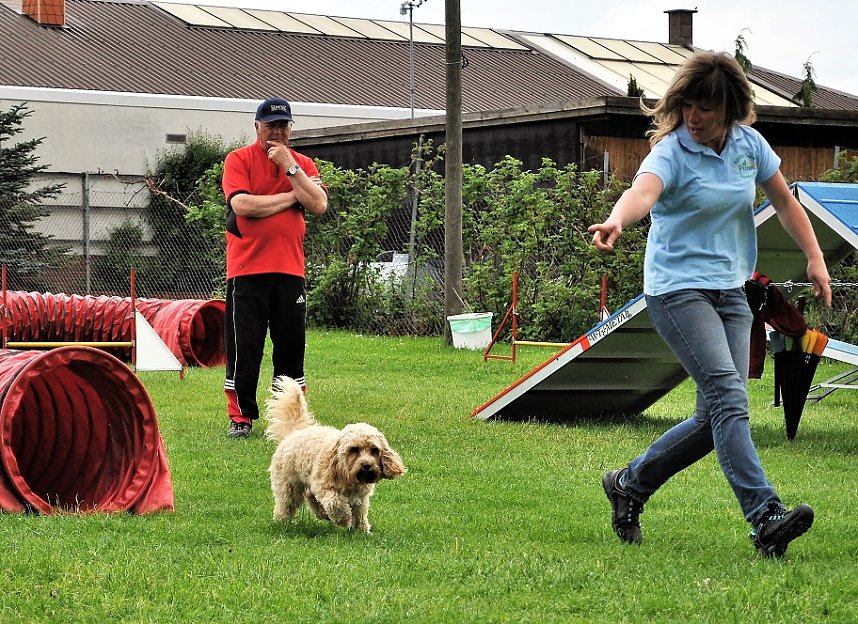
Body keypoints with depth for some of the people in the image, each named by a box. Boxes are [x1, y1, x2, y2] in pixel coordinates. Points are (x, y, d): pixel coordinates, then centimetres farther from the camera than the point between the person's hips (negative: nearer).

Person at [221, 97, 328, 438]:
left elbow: (319, 205, -4)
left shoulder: (303, 164, 12)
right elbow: (242, 205, -15)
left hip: (290, 270, 3)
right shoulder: (238, 160, 1)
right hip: (247, 269, -3)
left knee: (291, 348, 6)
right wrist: (292, 196, -7)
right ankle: (240, 419, 6)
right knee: (243, 349, -2)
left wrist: (289, 166, -9)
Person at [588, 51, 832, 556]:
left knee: (718, 418, 4)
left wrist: (815, 258, 10)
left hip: (731, 291, 7)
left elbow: (785, 202, 18)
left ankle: (630, 484, 23)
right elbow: (643, 190, -34)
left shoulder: (749, 144, 5)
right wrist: (617, 221, -55)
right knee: (728, 396, -22)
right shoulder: (672, 152, -12)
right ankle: (765, 516, -27)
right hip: (678, 288, -6)